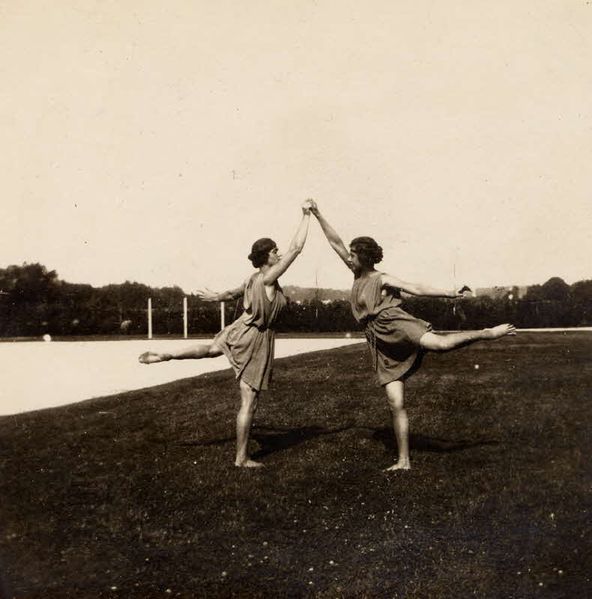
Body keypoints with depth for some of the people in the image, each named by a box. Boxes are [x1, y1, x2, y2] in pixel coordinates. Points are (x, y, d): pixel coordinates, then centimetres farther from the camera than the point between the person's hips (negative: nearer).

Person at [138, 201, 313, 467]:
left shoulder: (252, 279, 2)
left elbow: (232, 293, 22)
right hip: (255, 340, -8)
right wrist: (306, 215, -15)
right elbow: (296, 248, -23)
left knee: (211, 349, 41)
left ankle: (163, 355, 43)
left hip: (240, 331, 8)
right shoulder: (268, 278, -21)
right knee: (249, 403, 0)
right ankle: (242, 458, 9)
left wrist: (215, 297, 43)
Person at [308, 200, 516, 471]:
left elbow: (416, 289, -6)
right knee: (395, 403, 2)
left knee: (439, 343, -36)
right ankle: (403, 461, 5)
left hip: (394, 324, -5)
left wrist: (450, 294, -15)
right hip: (381, 344, 5)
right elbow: (335, 242, 20)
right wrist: (318, 215, 19)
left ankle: (488, 333, -23)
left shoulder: (382, 280, 1)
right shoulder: (357, 275, 19)